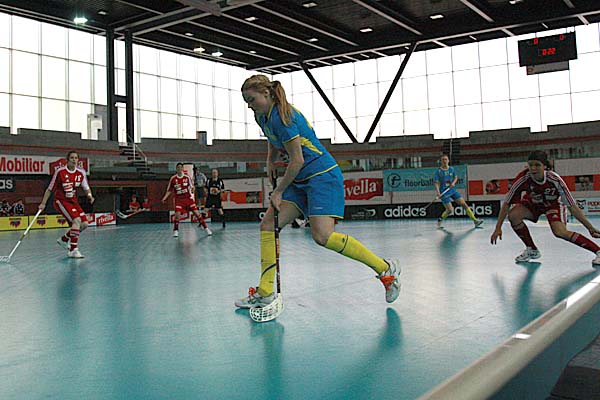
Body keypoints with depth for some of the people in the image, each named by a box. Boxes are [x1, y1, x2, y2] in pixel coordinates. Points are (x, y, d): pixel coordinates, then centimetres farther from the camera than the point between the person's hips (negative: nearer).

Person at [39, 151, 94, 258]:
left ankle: (64, 239, 23)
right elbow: (50, 189, -6)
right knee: (77, 220, -25)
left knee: (84, 224, 0)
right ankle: (73, 250, -22)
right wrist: (43, 203, -6)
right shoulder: (60, 172, -14)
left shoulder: (81, 172, -1)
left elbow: (86, 187, 5)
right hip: (61, 201, -6)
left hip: (73, 201, 6)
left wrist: (89, 195, -17)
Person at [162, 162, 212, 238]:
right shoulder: (173, 179, -1)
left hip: (188, 198, 0)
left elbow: (191, 187, 7)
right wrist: (164, 198, -7)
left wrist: (192, 190, -17)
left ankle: (206, 228, 2)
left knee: (197, 213, -5)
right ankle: (175, 231, 4)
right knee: (177, 214, -15)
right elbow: (169, 190, 5)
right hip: (179, 199, 0)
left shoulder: (187, 177, 0)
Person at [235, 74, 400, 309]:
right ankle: (264, 292, 7)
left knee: (322, 236, -22)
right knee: (267, 226, 2)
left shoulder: (282, 116, -19)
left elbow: (297, 160, -19)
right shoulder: (263, 117, 10)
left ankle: (386, 268, -7)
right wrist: (270, 161, 15)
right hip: (300, 180, 10)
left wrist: (278, 191, -10)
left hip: (322, 175, -10)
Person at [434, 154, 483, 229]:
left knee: (464, 204, -3)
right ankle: (440, 219, 17)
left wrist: (453, 183, -4)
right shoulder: (439, 171, -8)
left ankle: (475, 220, 1)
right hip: (444, 193, -4)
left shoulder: (451, 169, 5)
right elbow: (436, 183, -11)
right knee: (450, 210, -12)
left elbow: (456, 177, 18)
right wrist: (438, 192, -26)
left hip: (453, 190, 5)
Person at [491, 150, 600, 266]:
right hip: (532, 203, 2)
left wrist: (590, 227, -27)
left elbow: (572, 206, -27)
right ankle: (532, 250, -5)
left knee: (560, 232, -27)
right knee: (513, 215, -26)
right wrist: (498, 228, -26)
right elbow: (507, 203, -25)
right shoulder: (523, 178, -31)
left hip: (553, 204, -2)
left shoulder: (554, 179, -34)